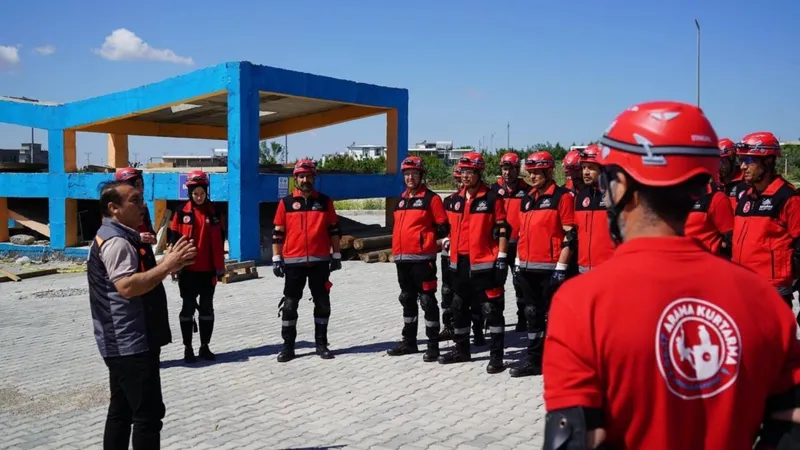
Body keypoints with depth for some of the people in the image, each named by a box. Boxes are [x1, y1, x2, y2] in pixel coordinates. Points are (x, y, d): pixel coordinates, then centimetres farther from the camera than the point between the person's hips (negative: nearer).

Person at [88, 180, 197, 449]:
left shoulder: (121, 237, 16)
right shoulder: (115, 241, -17)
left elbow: (141, 278, 19)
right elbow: (127, 286, -29)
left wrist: (169, 264, 3)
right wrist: (167, 266, -25)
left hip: (124, 342, 11)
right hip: (131, 342, -11)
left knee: (122, 409, 15)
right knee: (149, 412, -6)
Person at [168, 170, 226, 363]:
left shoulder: (214, 213, 3)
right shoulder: (181, 213, -3)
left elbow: (220, 241, 6)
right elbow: (174, 239, -2)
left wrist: (220, 267, 4)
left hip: (208, 270, 2)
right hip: (188, 270, -2)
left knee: (207, 308, 9)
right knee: (188, 308, 5)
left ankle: (205, 346, 19)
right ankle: (187, 347, 14)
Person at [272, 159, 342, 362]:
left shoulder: (325, 201, 6)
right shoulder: (286, 202, 3)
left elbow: (334, 230, 8)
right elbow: (278, 233, 4)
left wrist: (336, 256, 4)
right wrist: (276, 259, -1)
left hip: (320, 261, 1)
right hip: (293, 261, -1)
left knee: (322, 303, 7)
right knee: (289, 305, 2)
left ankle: (321, 344, 18)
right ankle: (288, 346, 11)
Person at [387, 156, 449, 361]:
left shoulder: (431, 198, -4)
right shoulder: (401, 200, 17)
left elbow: (443, 228, -5)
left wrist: (425, 237, -7)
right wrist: (397, 248, 16)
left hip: (422, 258, -7)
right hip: (402, 258, 8)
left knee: (427, 300, -4)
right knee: (407, 300, 15)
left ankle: (433, 345, 2)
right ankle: (409, 342, 25)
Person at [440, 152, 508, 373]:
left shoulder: (492, 199, -7)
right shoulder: (455, 201, 11)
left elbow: (502, 230, -9)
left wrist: (502, 259, -13)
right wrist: (448, 243, 15)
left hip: (484, 264, -7)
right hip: (460, 263, 7)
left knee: (492, 309, -4)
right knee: (459, 308, 16)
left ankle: (496, 356, 2)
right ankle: (462, 349, 31)